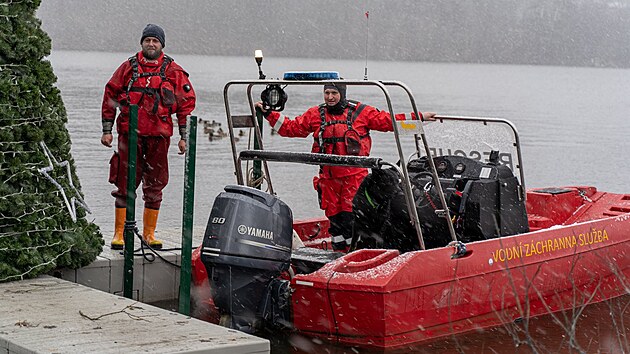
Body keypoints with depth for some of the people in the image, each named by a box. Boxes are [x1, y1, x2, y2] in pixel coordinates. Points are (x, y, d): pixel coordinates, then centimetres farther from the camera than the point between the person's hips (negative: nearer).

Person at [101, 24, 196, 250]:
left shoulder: (173, 72, 6)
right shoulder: (129, 67, 7)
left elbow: (186, 103, 8)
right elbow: (110, 96, 11)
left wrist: (184, 136, 3)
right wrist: (107, 130, 6)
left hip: (158, 136, 1)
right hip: (129, 133, 0)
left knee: (154, 186, 6)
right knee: (125, 184, 0)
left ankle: (149, 232, 17)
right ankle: (120, 232, 7)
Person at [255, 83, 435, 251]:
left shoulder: (360, 112, 1)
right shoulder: (315, 115, 8)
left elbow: (388, 121, 5)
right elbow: (291, 128, 13)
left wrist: (419, 117, 2)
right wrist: (268, 113, 7)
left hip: (354, 175, -3)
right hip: (328, 176, 3)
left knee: (351, 215, -9)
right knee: (334, 216, 7)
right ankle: (339, 253, 19)